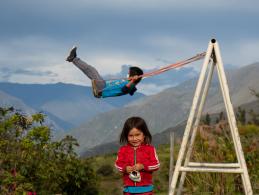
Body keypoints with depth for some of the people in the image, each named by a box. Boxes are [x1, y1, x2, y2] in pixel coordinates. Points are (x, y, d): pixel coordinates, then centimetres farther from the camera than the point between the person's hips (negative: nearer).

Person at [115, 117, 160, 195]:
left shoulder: (150, 149, -3)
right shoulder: (123, 150, 3)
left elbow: (156, 164, -7)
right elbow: (118, 164, 3)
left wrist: (143, 166, -21)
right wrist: (125, 168, -18)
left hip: (145, 188, -2)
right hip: (129, 188, 2)